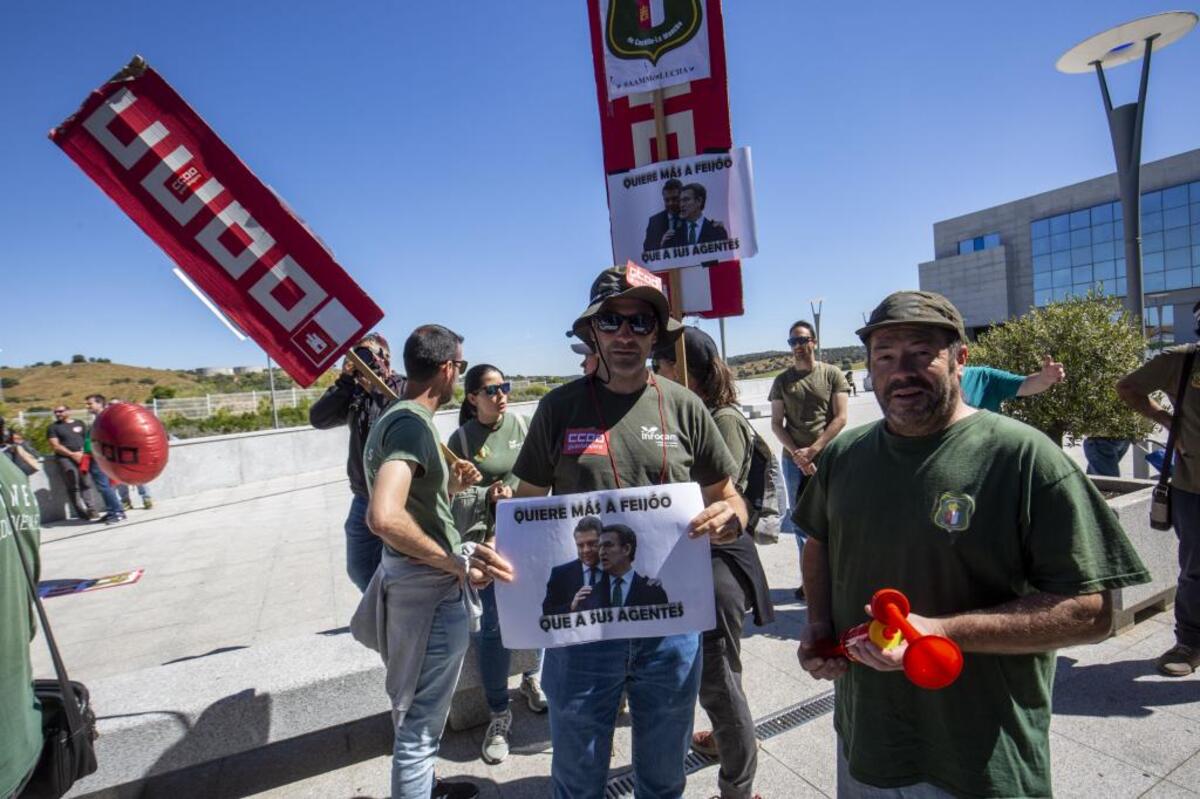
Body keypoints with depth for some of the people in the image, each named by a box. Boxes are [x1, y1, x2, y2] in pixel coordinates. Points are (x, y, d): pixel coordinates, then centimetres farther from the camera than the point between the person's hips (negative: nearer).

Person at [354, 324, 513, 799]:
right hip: (430, 588, -10)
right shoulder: (412, 422, -22)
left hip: (414, 579, 10)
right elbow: (384, 517, -35)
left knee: (419, 712, 28)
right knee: (420, 721, 8)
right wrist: (459, 563, -28)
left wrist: (450, 485, 10)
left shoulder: (392, 417, 10)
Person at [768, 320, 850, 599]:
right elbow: (776, 423, 6)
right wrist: (797, 454, -7)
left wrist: (812, 450, -11)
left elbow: (841, 418, -4)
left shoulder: (832, 374, 2)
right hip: (794, 459, 3)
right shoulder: (782, 380, 9)